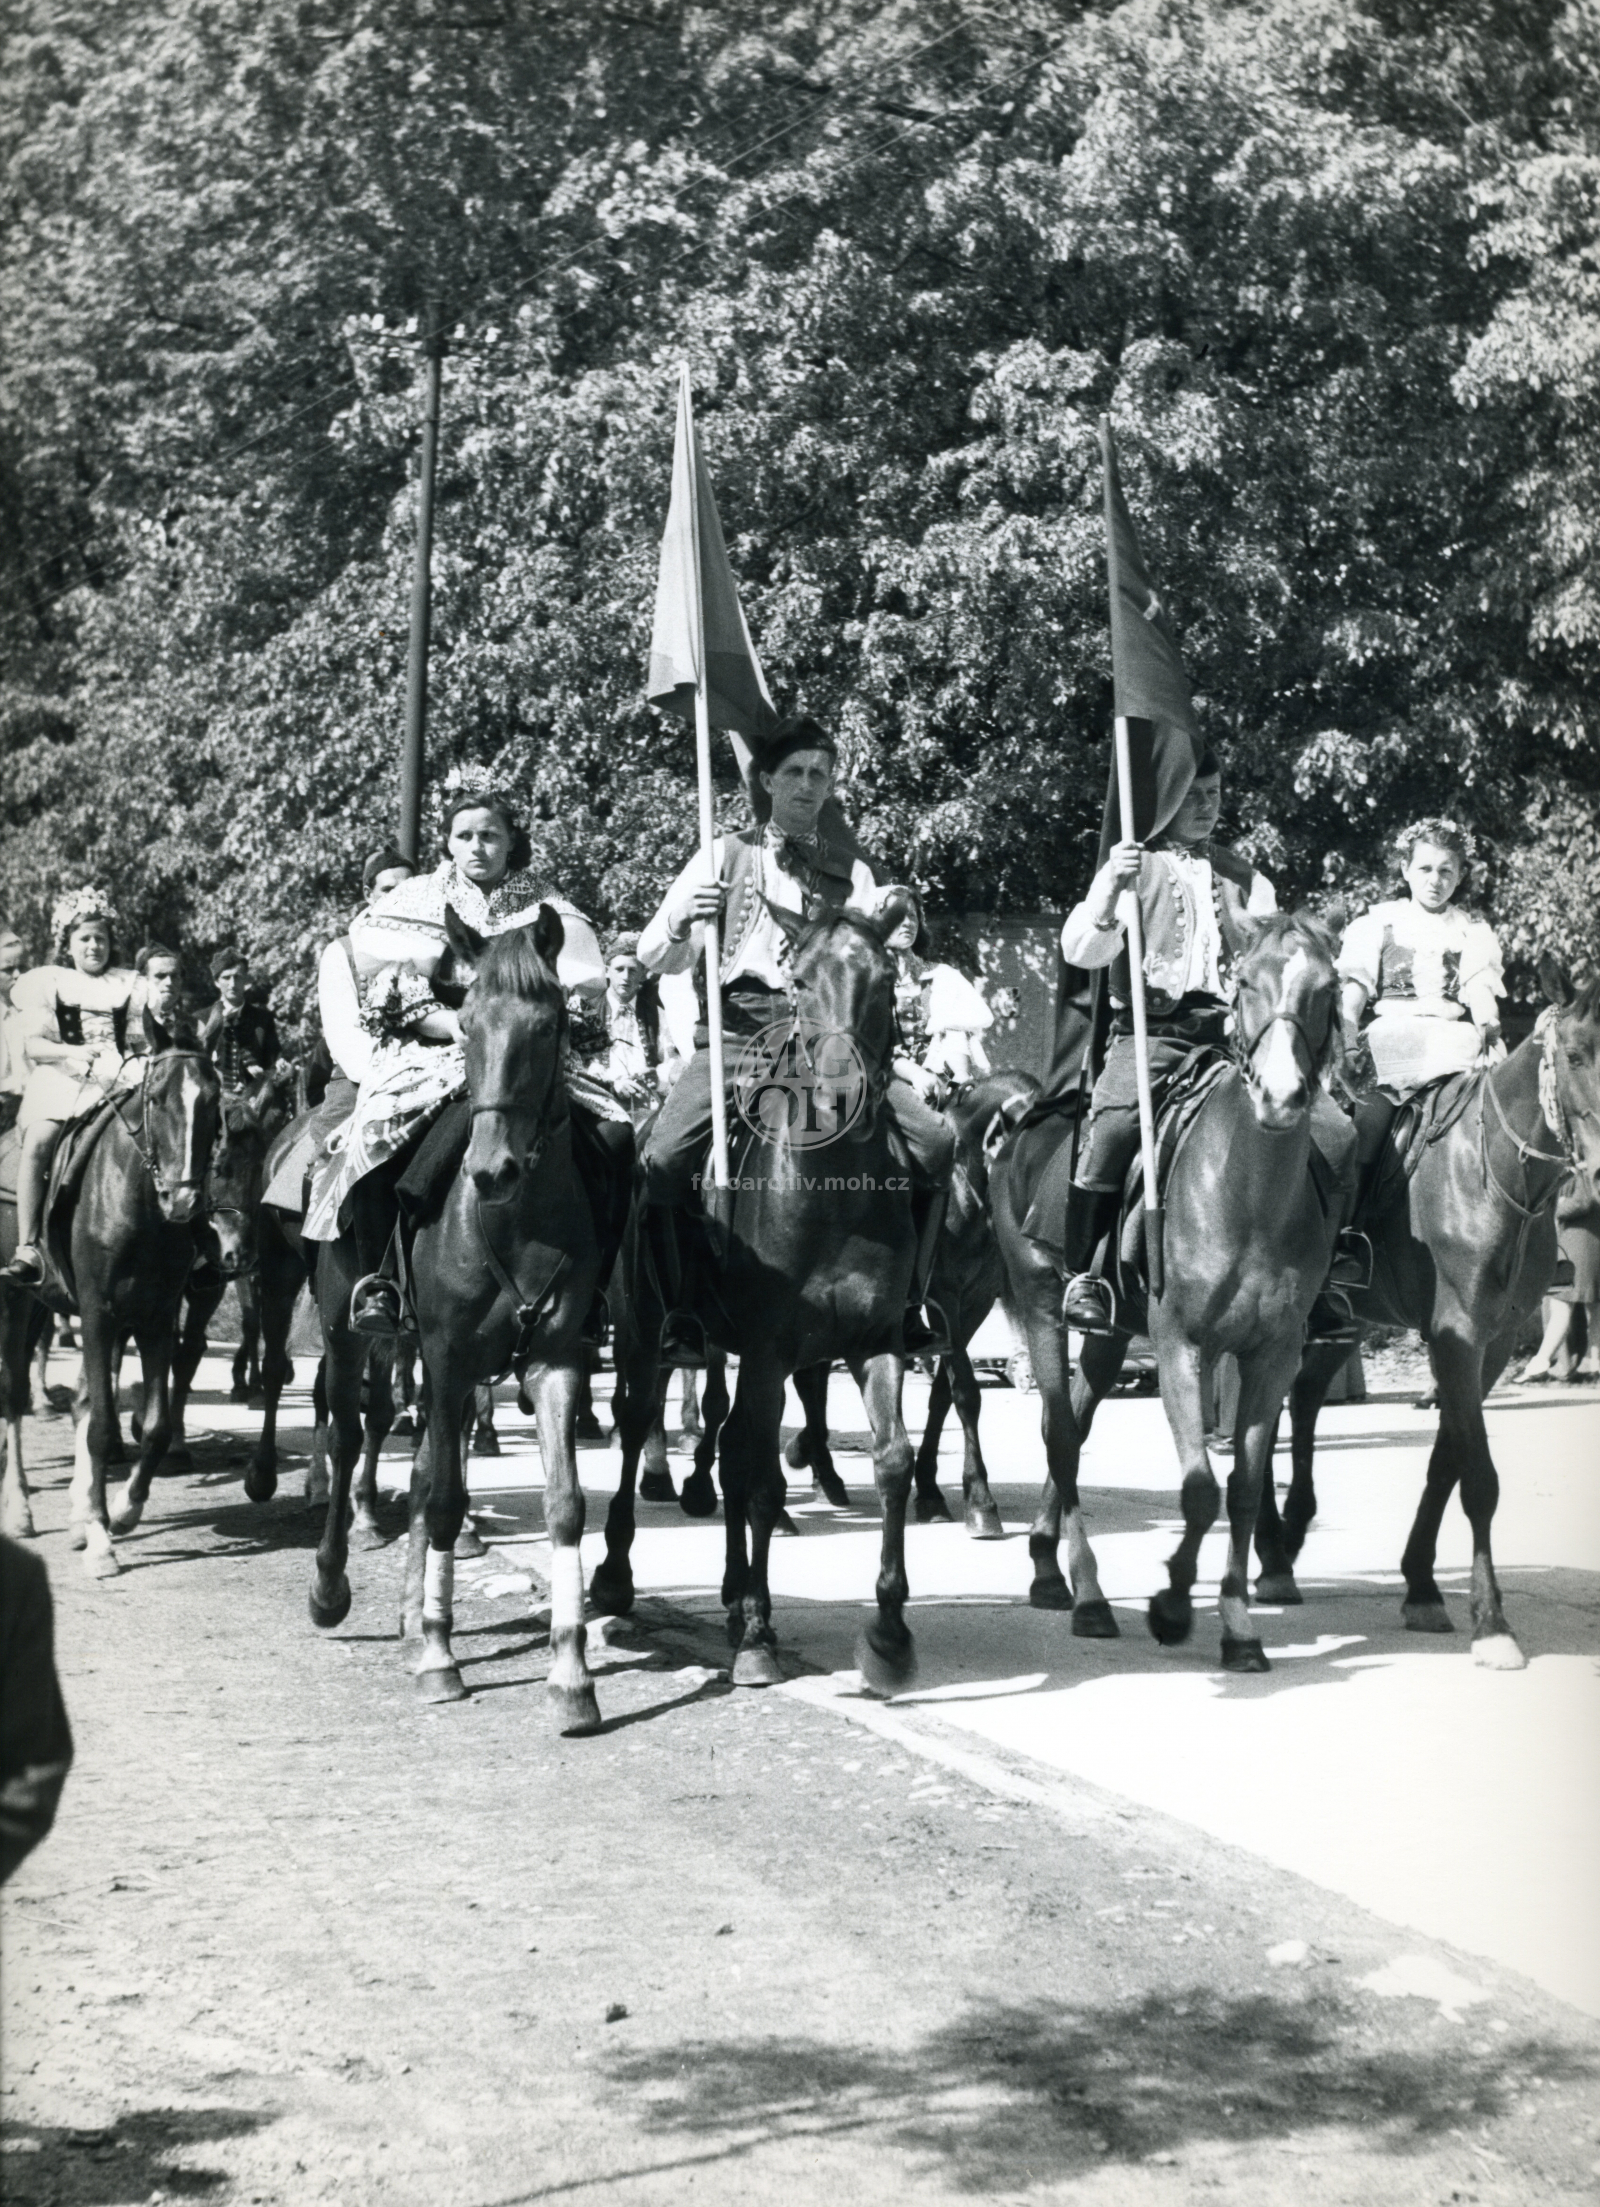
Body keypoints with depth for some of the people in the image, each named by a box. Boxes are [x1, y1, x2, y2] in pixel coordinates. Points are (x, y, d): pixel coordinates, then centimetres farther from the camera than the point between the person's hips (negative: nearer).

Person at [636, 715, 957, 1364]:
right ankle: (682, 1311, -5)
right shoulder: (726, 856, 13)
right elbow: (656, 959, 9)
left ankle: (911, 1300, -2)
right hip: (740, 1028, -1)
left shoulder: (851, 871, 18)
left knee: (935, 1141, -17)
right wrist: (679, 925, -14)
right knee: (663, 1159, -23)